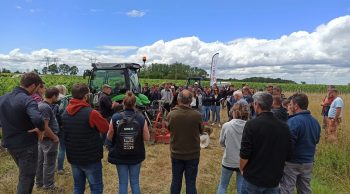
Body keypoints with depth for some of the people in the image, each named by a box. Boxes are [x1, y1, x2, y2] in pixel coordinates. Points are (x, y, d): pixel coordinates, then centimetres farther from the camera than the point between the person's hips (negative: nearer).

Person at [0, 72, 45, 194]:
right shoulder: (28, 100, -23)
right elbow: (38, 120, -40)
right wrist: (41, 130, -21)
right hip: (27, 145, -8)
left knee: (24, 174, 28)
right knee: (26, 178, 9)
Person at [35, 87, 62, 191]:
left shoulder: (40, 104, 8)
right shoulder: (46, 107, -24)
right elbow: (44, 127, -28)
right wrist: (55, 137, -16)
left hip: (42, 138, 10)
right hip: (49, 139, -10)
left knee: (40, 161, 18)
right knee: (49, 163, 3)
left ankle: (39, 182, 32)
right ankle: (48, 185, 15)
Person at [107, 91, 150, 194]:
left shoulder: (115, 118, -12)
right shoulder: (141, 118, -12)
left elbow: (109, 137, -3)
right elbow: (146, 138, -6)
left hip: (119, 156, 0)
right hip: (136, 155, 0)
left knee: (123, 183, 14)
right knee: (135, 182, 17)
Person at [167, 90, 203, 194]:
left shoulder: (171, 114, -15)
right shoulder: (197, 115, -18)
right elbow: (201, 131, -1)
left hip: (176, 154, 1)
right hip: (193, 154, -1)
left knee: (176, 181, 18)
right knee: (191, 183, 12)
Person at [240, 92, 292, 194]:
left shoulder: (251, 124, -18)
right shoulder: (284, 127, -4)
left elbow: (244, 154, -18)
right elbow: (287, 155, 3)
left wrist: (242, 169, 0)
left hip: (253, 178, -4)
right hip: (274, 180, 4)